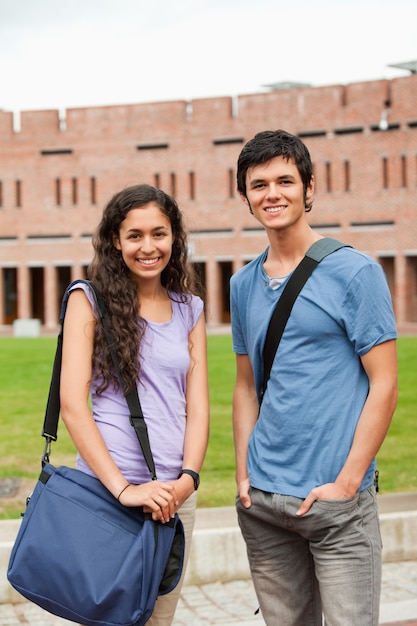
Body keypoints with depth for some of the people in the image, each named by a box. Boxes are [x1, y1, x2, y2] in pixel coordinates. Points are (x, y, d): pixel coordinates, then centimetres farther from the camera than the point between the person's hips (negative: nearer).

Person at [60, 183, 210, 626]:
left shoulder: (189, 309, 10)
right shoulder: (89, 299, -3)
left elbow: (197, 407, 7)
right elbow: (72, 403, -10)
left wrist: (188, 477, -10)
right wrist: (123, 488, -16)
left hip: (174, 495, 4)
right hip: (105, 490, -4)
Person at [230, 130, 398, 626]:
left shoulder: (354, 272, -6)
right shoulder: (243, 285, 10)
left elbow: (383, 385, -7)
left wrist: (346, 483, -12)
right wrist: (243, 474, 6)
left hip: (336, 500, -5)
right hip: (262, 503, 5)